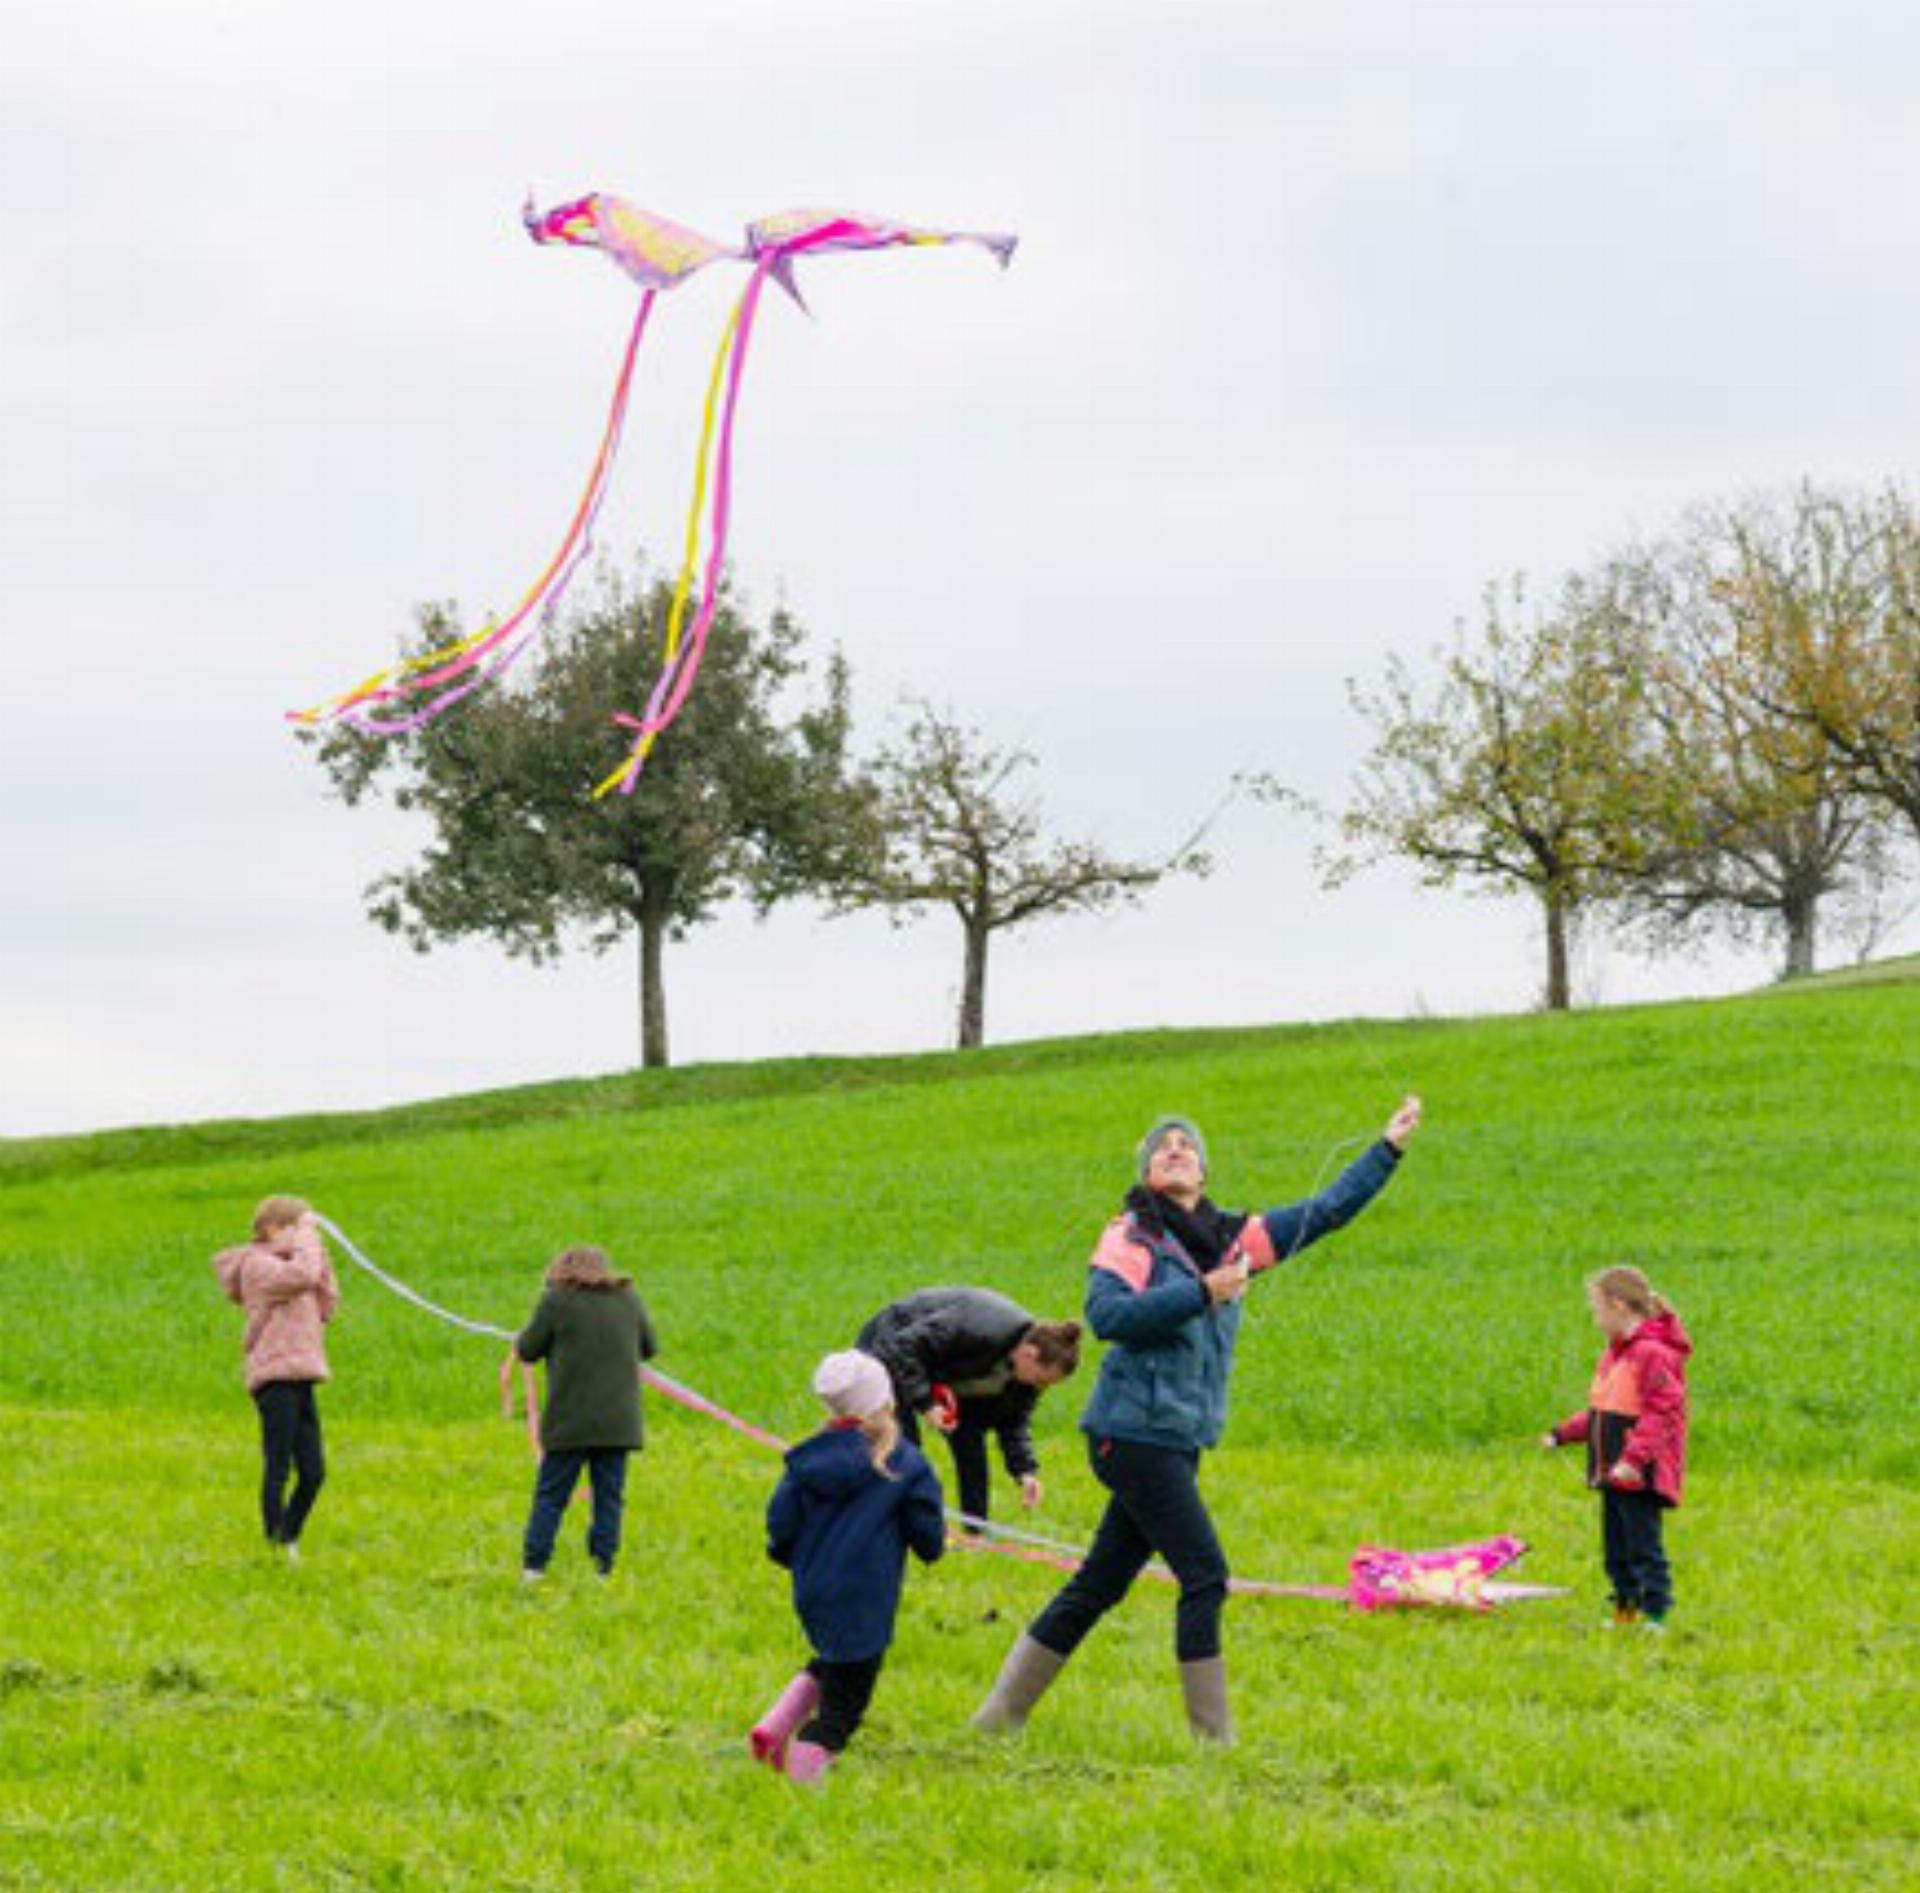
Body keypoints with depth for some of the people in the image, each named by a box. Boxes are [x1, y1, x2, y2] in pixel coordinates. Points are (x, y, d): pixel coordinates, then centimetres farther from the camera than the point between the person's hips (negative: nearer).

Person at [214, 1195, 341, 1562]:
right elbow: (303, 1275, -23)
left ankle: (288, 1540, 17)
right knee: (278, 1470, -6)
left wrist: (319, 1253, 17)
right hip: (275, 1377, -9)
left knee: (313, 1473, 7)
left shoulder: (282, 1266, 23)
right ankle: (277, 1546, -3)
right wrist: (307, 1235, -8)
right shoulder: (258, 1264, -5)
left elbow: (327, 1306, 22)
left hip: (300, 1380, 9)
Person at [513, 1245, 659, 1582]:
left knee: (551, 1494, 4)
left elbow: (528, 1350, 1)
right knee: (609, 1497, 6)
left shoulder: (557, 1301, -5)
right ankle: (603, 1567, 3)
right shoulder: (628, 1298, 8)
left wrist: (520, 1340, 22)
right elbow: (650, 1348, 18)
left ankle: (533, 1565, 3)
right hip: (619, 1421, 3)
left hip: (571, 1419, -3)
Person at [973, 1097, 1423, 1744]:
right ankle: (1212, 1734, -4)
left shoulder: (1233, 1239, 13)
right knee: (1204, 1575, -9)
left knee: (1100, 1583, 11)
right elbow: (1106, 1313, -21)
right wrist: (1201, 1293, -22)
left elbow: (1326, 1211, 19)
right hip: (1136, 1432, -7)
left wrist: (1388, 1148, 17)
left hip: (1177, 1442, 7)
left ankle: (1003, 1712, 18)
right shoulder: (1131, 1236, -5)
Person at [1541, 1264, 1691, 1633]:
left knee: (1643, 1546, -7)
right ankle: (1625, 1609, 23)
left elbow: (1662, 1415, -22)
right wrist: (1563, 1434, 19)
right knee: (1616, 1548, 15)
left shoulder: (1653, 1354, -17)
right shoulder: (1614, 1353, 15)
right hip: (1614, 1476, 10)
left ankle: (1655, 1612, -4)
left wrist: (1635, 1458, -30)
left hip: (1640, 1477, -10)